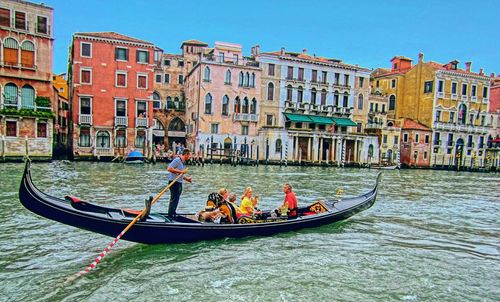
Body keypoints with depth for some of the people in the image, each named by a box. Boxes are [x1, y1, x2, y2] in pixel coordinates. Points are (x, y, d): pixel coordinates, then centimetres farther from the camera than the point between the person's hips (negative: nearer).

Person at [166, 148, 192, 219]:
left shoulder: (183, 162, 16)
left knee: (176, 200, 15)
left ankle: (173, 214, 25)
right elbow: (169, 168, -22)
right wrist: (180, 171, -21)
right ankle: (170, 216, -3)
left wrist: (187, 178, 11)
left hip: (179, 183, 10)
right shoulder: (177, 160, -14)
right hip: (174, 182, -10)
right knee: (174, 199, -7)